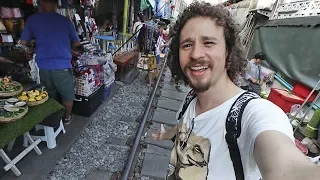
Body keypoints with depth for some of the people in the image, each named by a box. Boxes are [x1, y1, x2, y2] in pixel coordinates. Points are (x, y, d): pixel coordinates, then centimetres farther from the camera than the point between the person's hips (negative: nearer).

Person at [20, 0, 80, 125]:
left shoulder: (32, 20, 0)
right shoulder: (66, 21, -3)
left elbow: (23, 42, 8)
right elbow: (77, 43, 8)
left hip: (44, 67, 3)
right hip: (63, 66, -2)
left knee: (50, 96, 20)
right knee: (67, 95, 16)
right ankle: (67, 118, 31)